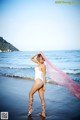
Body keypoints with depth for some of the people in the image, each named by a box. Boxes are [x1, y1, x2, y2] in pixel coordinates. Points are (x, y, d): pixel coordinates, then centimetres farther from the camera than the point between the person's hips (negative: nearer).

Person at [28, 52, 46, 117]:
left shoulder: (43, 65, -8)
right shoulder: (38, 63, 14)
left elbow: (44, 76, -10)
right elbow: (31, 58, 20)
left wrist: (44, 85, -13)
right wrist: (37, 54, 6)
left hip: (39, 81, -8)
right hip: (39, 81, 8)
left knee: (30, 94, 7)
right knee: (42, 98, 7)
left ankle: (30, 108, 16)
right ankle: (43, 113, 11)